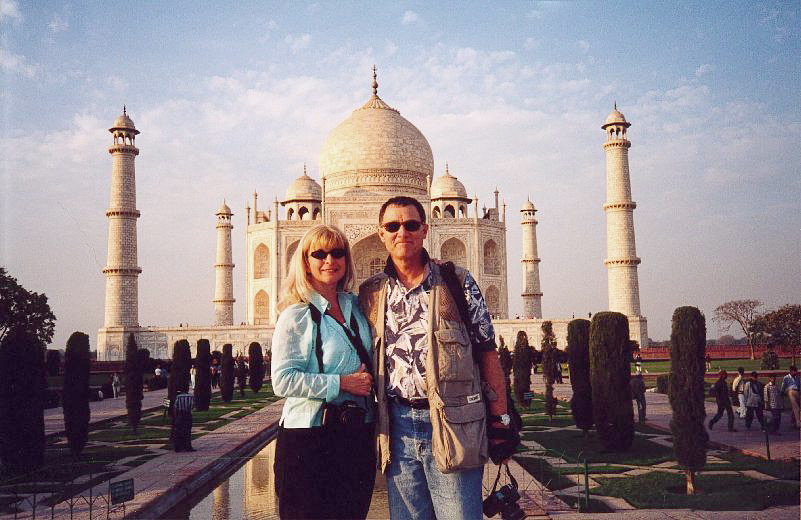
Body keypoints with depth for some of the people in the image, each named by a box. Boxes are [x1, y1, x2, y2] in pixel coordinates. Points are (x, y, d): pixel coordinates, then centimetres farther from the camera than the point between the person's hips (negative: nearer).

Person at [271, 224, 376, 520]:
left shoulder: (355, 306, 11)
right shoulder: (296, 316, -8)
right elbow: (282, 381, -17)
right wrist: (341, 383, -17)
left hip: (359, 435, 6)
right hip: (310, 438, -6)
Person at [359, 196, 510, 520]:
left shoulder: (457, 282, 1)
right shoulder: (370, 294, 8)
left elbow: (487, 352, 2)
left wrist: (500, 419, -1)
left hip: (453, 424, -3)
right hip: (397, 428, 3)